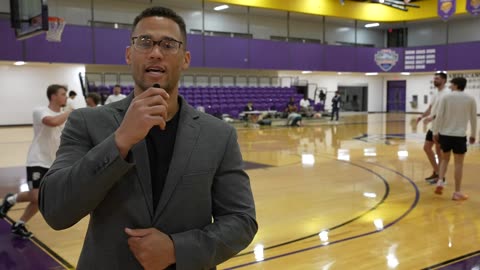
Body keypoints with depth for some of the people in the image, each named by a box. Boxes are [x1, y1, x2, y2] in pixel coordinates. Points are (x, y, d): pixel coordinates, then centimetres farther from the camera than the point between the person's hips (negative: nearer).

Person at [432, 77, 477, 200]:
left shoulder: (446, 97, -2)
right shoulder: (470, 99, 2)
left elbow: (439, 116, -6)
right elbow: (473, 118, 6)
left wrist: (435, 132, 0)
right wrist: (473, 135, 17)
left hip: (444, 134, 1)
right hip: (460, 135, -1)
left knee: (445, 158, 21)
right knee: (459, 163, 5)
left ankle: (440, 181, 5)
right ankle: (457, 192, 8)